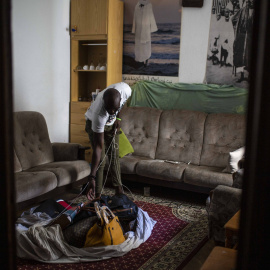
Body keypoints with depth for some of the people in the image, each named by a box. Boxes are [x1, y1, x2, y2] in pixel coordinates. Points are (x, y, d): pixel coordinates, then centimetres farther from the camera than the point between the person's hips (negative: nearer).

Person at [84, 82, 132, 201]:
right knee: (100, 160, -10)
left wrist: (117, 118, -7)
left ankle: (119, 191, 20)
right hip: (94, 123, -4)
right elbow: (98, 146, -40)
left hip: (111, 124, 4)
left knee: (114, 156, 8)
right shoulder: (98, 114, -44)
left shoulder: (125, 90, -36)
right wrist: (91, 177, -41)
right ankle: (96, 195, 2)